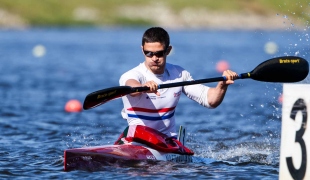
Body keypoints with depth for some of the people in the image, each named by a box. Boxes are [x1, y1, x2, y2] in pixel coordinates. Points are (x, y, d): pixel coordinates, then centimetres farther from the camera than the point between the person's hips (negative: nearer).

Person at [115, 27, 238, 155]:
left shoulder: (179, 74, 8)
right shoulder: (131, 75, -9)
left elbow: (210, 100, 6)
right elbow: (131, 86, -35)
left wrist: (223, 85, -14)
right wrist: (143, 87, -57)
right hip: (134, 140, -4)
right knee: (139, 130, -35)